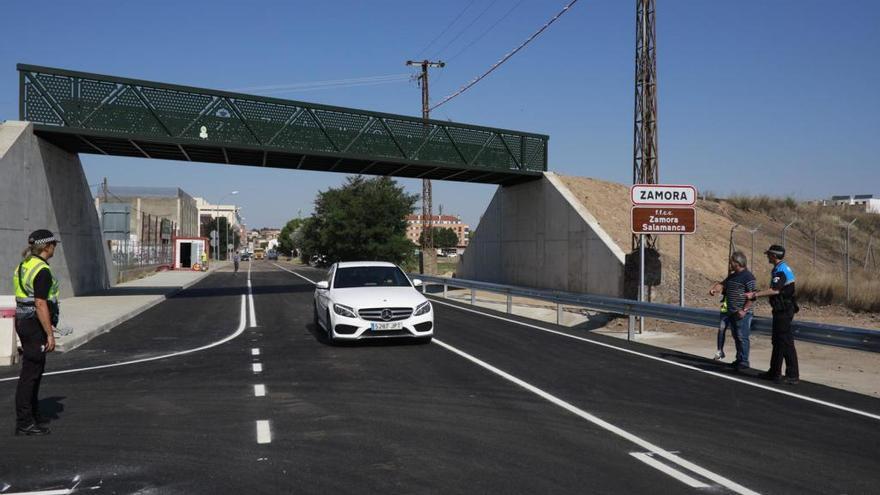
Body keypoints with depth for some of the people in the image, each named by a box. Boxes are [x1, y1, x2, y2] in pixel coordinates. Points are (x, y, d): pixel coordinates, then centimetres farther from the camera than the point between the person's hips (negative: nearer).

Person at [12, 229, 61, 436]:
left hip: (22, 320, 10)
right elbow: (40, 305, -22)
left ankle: (33, 416, 27)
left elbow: (25, 299, 17)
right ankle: (24, 423, 3)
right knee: (30, 373, -4)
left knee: (34, 371, 18)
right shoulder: (42, 270, -18)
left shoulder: (23, 265, 12)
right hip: (35, 324, -10)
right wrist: (50, 334, -19)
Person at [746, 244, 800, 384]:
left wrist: (755, 295, -27)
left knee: (786, 342, -7)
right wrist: (756, 294, 21)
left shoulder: (781, 270, -18)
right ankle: (775, 373, 24)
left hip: (784, 311, -11)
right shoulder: (781, 268, 15)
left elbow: (775, 290, -29)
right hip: (782, 310, 11)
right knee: (777, 341, 15)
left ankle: (793, 375, -3)